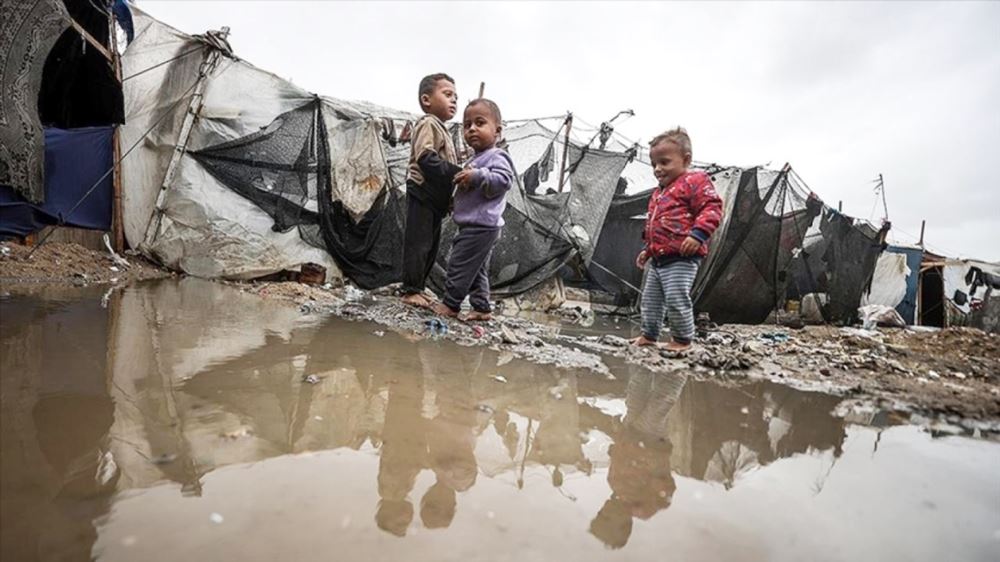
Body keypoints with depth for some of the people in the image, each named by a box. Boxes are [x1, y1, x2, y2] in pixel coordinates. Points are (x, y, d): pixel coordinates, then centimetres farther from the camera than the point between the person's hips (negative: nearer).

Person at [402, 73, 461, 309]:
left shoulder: (441, 129, 24)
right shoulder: (428, 124, -8)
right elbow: (426, 158, -22)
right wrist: (457, 173, -24)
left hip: (435, 198, 10)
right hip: (423, 194, -10)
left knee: (431, 246, 13)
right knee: (418, 244, -7)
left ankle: (418, 288, 21)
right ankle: (410, 290, -1)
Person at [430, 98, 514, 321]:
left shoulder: (496, 156, -11)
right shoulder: (477, 159, 20)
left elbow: (503, 180, -28)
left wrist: (477, 176, -31)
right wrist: (459, 192, 12)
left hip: (480, 226, -10)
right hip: (477, 226, 10)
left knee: (459, 265, -3)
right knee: (476, 269, 14)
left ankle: (450, 304, 8)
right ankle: (481, 307, 22)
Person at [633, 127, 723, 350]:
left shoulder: (694, 181, -6)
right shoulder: (659, 193, 21)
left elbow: (712, 209, -17)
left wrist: (698, 234, -29)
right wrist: (648, 250, 28)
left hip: (681, 258, -9)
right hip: (659, 259, 9)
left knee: (676, 299, -10)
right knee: (650, 299, 14)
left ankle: (683, 339, 7)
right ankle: (648, 335, 27)